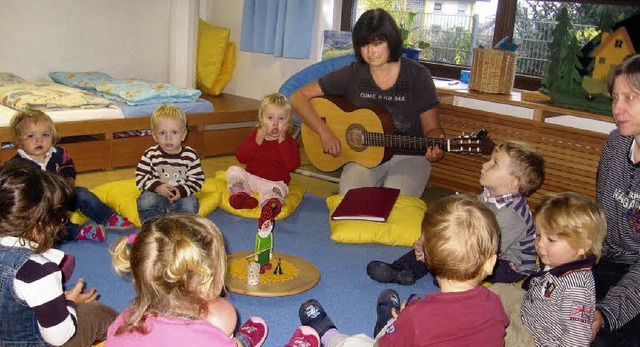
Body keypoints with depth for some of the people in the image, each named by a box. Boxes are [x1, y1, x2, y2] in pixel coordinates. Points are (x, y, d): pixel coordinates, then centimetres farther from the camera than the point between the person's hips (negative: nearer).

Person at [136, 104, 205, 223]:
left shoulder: (190, 155, -5)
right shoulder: (151, 155, -5)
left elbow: (197, 179, -2)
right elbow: (140, 177, -4)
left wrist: (182, 190, -19)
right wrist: (157, 186, -21)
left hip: (182, 195, 0)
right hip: (156, 193, 0)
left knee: (190, 205, -28)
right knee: (145, 203, -29)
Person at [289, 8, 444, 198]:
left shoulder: (417, 75, -4)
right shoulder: (352, 74, -2)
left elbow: (432, 128, -3)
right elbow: (298, 97, -2)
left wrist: (435, 146, -27)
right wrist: (325, 132, -15)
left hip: (408, 156, -1)